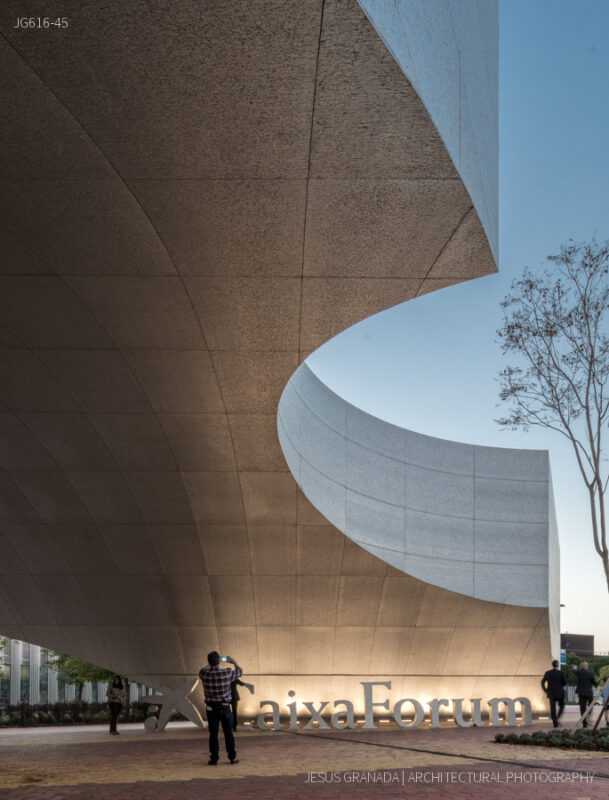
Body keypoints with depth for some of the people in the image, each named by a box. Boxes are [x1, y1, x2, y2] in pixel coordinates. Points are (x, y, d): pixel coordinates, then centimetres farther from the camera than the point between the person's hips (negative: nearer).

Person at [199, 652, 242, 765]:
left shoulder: (204, 674, -11)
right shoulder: (227, 674, -14)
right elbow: (239, 672, 7)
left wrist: (210, 664, 32)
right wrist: (234, 662, 25)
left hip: (211, 708, 1)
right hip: (225, 707, -1)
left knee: (213, 734, 7)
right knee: (228, 733, 9)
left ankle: (214, 759, 7)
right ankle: (232, 757, 13)